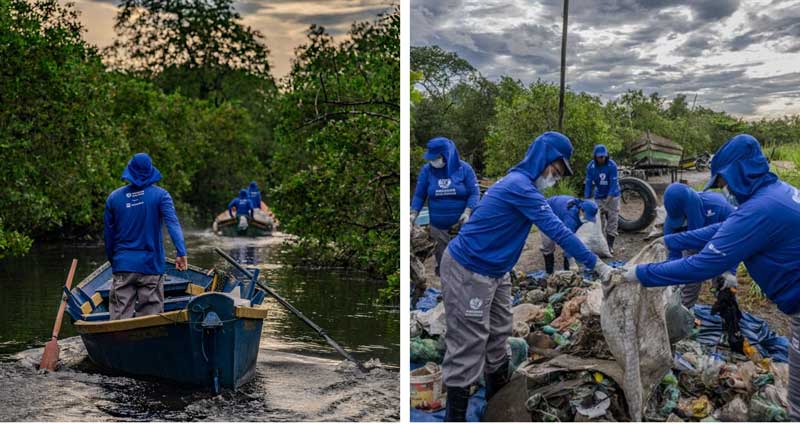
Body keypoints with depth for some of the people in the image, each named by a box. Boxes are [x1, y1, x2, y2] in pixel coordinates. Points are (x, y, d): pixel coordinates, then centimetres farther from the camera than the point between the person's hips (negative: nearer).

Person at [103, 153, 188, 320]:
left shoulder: (114, 197, 5)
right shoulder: (160, 195, -3)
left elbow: (108, 234, 9)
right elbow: (173, 223, -18)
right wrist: (181, 251, -26)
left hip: (123, 265, 2)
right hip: (150, 265, -2)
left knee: (120, 316, 5)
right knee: (150, 320, 4)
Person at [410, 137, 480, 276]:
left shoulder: (464, 168, -7)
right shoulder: (427, 170, -3)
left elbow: (474, 193, -6)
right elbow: (419, 195, 2)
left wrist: (467, 212, -20)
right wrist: (414, 214, -11)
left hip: (461, 224, -2)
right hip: (438, 226, 2)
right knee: (442, 259, 10)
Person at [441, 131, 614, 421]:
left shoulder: (520, 182, 10)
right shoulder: (520, 186, -22)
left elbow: (552, 226, 17)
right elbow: (557, 231, -25)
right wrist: (596, 265, -22)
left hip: (493, 271, 10)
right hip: (468, 272, -10)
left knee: (498, 337, 16)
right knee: (469, 345, -5)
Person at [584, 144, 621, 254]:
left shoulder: (612, 165, -21)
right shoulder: (590, 166, -12)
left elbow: (613, 184, -23)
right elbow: (589, 184, -10)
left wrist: (607, 202, -30)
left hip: (612, 196, -2)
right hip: (599, 197, 2)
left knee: (612, 220, -3)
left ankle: (610, 246, 3)